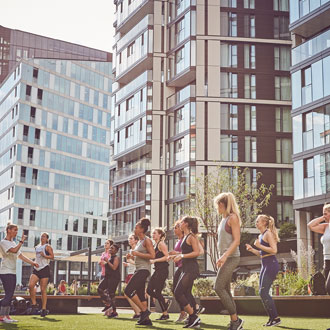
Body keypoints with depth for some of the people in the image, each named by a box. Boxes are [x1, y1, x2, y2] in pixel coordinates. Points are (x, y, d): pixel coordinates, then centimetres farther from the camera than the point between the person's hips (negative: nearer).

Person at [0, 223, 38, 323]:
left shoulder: (13, 243, 18)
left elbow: (20, 255, 18)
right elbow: (14, 250, -26)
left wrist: (32, 262, 9)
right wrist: (22, 241, -17)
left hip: (12, 272, 9)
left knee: (9, 295, 7)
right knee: (8, 294, -12)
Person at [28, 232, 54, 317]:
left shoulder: (48, 247, 3)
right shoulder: (37, 247, 22)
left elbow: (52, 257, -7)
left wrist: (44, 255, -21)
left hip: (44, 269, -5)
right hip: (36, 269, 5)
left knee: (43, 289, -5)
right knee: (30, 285, -17)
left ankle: (44, 309, 1)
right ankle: (34, 304, -4)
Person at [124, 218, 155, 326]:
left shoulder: (147, 240, -10)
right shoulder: (139, 241, 17)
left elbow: (152, 255, -19)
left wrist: (137, 254, -18)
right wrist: (132, 256, 10)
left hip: (143, 270, -10)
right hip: (139, 270, 10)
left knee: (128, 291, -14)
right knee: (140, 295, 8)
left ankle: (144, 311, -5)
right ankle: (146, 319, 11)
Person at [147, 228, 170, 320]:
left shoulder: (161, 244, -9)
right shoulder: (155, 245, 17)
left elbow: (166, 256, -17)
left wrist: (154, 260, -20)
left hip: (162, 270, -9)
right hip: (157, 270, 9)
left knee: (157, 292, -8)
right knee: (149, 290, 4)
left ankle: (165, 314, 2)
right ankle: (165, 303, 17)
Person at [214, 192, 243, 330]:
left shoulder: (233, 218, -9)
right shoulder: (223, 219, 17)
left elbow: (236, 240, -16)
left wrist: (225, 255, -25)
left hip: (231, 257, -9)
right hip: (225, 258, 9)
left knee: (219, 287, -13)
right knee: (225, 290, 8)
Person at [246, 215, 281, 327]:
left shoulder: (268, 233, -10)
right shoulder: (260, 236, 18)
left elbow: (274, 250, -20)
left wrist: (259, 246, -17)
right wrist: (252, 250, 11)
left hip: (271, 264, -10)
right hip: (265, 265, 10)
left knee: (263, 292, -12)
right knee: (262, 293, 8)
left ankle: (276, 318, -5)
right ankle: (272, 318, 14)